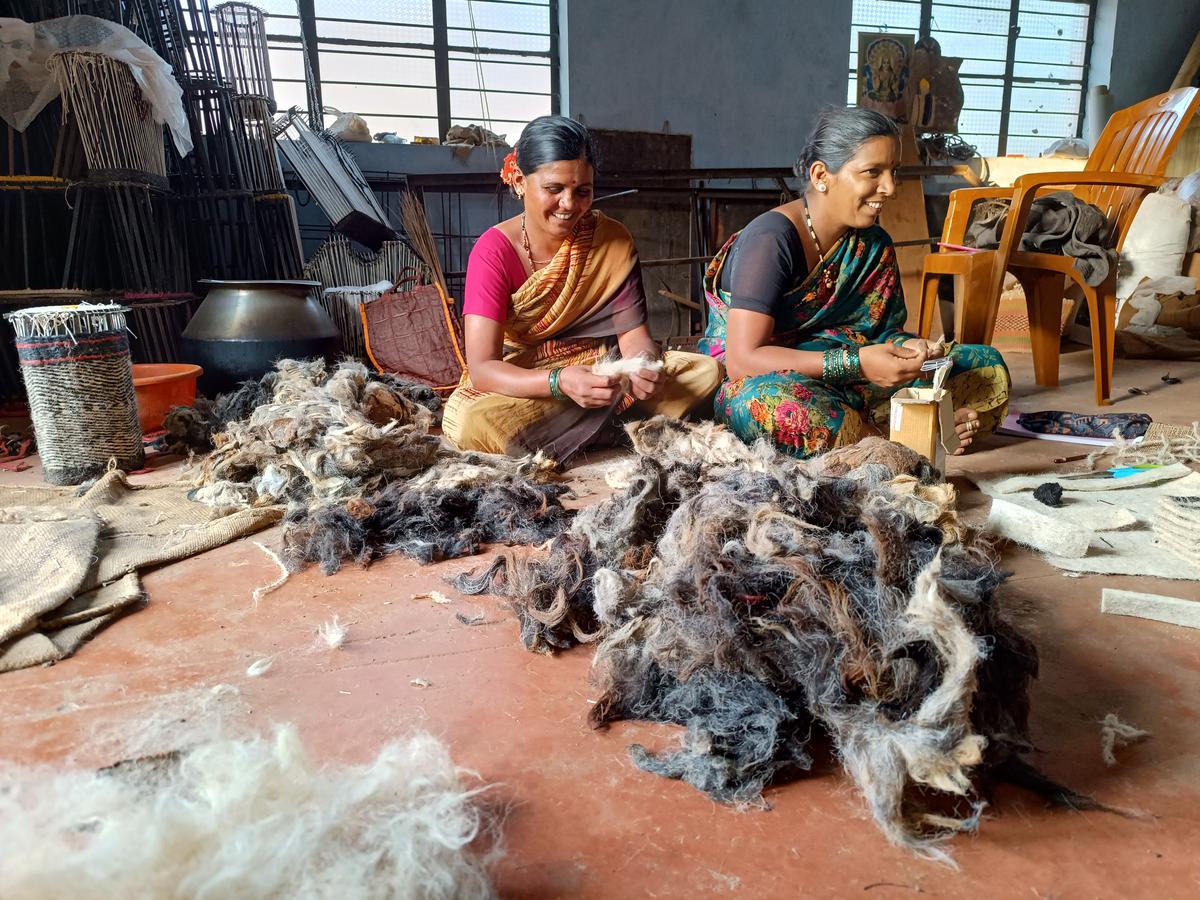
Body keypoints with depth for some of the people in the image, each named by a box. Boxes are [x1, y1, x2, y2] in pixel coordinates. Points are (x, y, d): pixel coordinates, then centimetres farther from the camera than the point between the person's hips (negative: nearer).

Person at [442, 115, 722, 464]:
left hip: (601, 373, 2)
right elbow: (482, 368, -23)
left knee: (705, 371, -16)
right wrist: (560, 382, -41)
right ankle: (608, 423, -15)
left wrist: (646, 366, -32)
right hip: (519, 384, -2)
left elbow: (632, 331, -6)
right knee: (472, 425, -37)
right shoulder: (494, 251, -15)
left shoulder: (613, 239, -5)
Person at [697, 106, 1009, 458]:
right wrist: (856, 362, -32)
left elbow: (883, 330, 9)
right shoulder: (771, 239, -18)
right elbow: (743, 359, -26)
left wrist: (909, 348, -17)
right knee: (775, 402, -43)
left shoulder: (873, 245, 5)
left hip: (841, 384, 7)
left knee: (988, 368, 0)